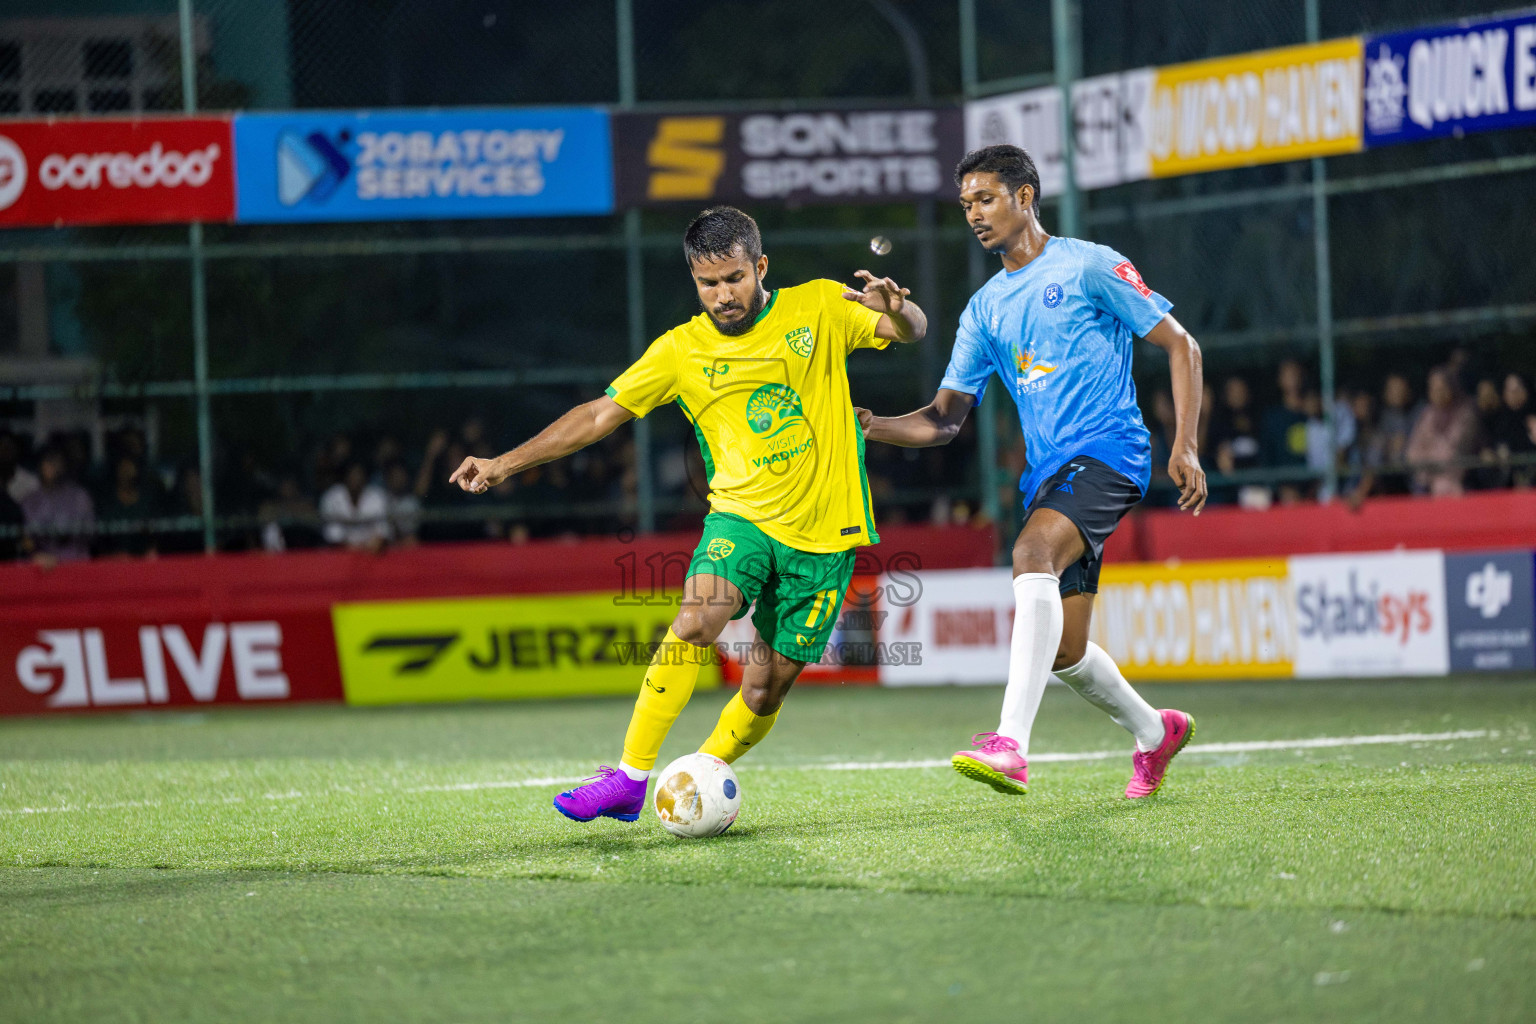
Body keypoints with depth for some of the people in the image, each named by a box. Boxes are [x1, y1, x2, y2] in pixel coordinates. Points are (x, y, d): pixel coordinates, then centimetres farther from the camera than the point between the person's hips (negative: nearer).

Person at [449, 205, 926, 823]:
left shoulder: (818, 307, 2)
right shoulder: (682, 350, 2)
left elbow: (912, 332, 5)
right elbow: (602, 413, 4)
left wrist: (895, 309, -21)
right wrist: (506, 463, -2)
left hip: (823, 531, 0)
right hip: (741, 514, 0)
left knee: (768, 687, -1)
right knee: (697, 618, -27)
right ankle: (629, 778, -24)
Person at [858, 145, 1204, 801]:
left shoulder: (1089, 265, 0)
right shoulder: (984, 309, 17)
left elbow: (1179, 346, 1)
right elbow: (944, 418, 16)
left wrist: (1185, 447, -9)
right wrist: (873, 426, -3)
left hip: (1108, 452, -7)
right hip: (1048, 472, 7)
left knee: (1032, 550, -34)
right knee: (1063, 651, 4)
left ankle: (1011, 745, -44)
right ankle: (1155, 732, 34)